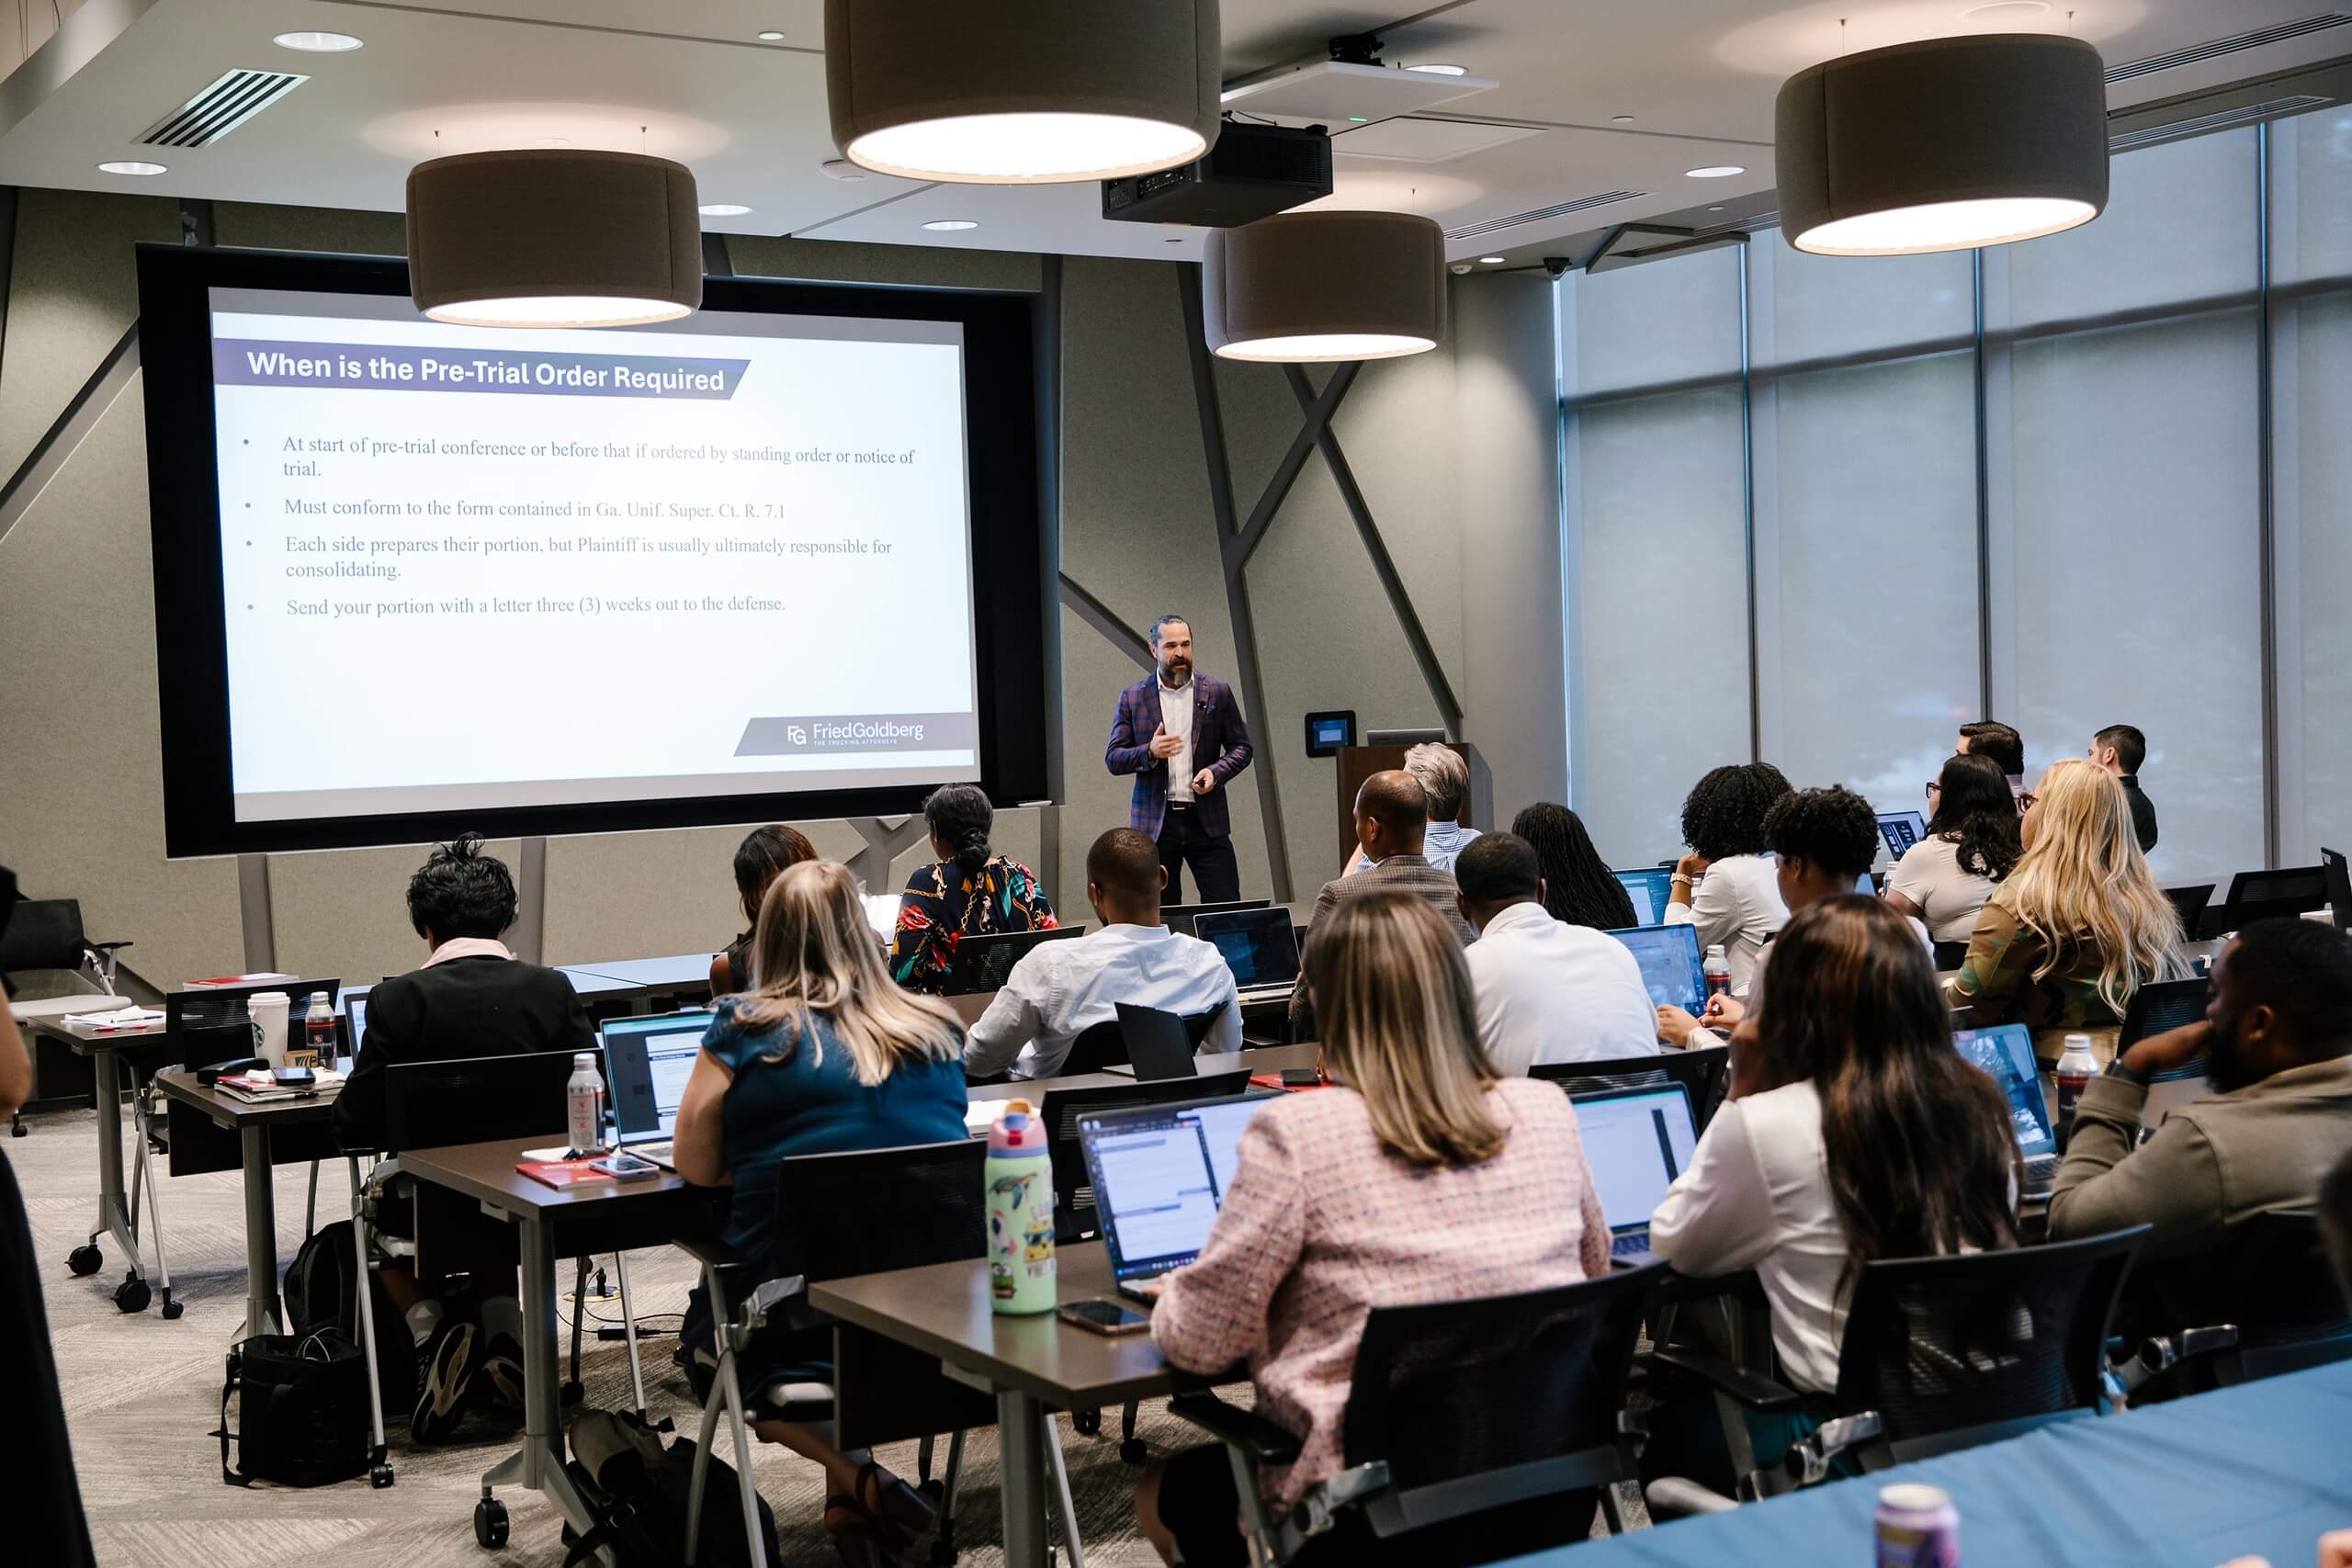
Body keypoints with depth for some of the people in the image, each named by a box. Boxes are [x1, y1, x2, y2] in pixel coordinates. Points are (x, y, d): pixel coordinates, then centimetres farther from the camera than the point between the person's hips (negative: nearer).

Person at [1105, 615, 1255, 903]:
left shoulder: (1217, 692, 5)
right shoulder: (1132, 698, 4)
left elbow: (1242, 747, 10)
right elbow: (1112, 759, 3)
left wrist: (1215, 772, -10)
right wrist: (1150, 752, -16)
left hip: (1207, 821, 0)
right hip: (1155, 823, 0)